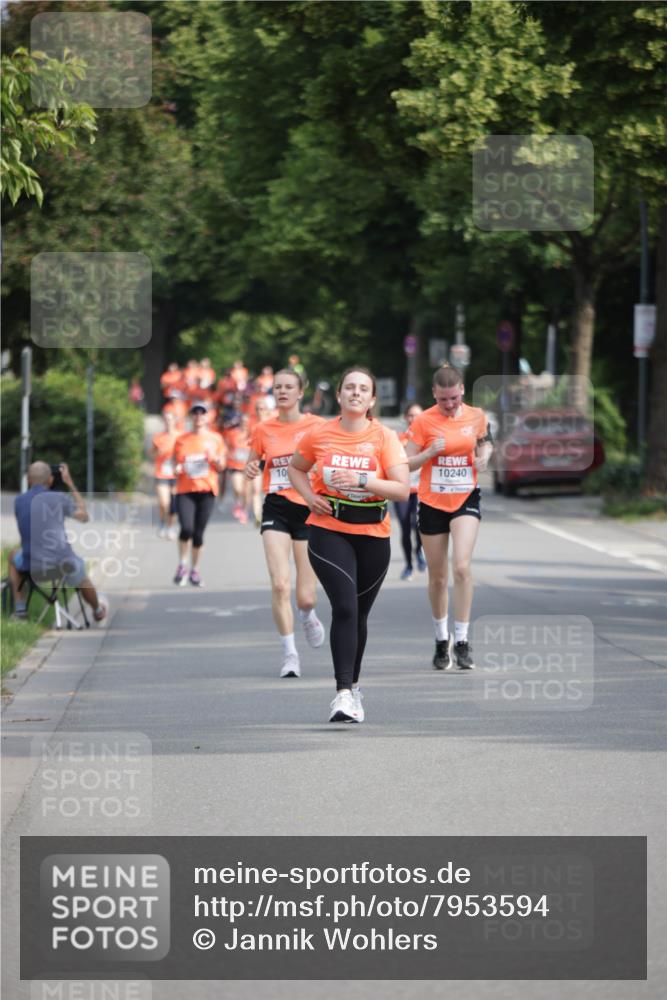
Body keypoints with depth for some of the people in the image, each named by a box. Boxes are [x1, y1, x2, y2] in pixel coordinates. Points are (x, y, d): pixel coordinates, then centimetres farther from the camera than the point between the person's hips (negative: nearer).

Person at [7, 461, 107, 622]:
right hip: (64, 563, 0)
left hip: (34, 570, 0)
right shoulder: (60, 498, -2)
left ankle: (20, 608, 27)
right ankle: (98, 611, 62)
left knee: (14, 556, 35)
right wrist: (70, 483, 20)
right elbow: (84, 517, 15)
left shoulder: (19, 501, 3)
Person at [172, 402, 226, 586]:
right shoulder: (181, 440, 9)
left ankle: (194, 570, 15)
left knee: (199, 533, 1)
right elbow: (176, 463, 15)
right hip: (185, 490, -1)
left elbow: (221, 467, 10)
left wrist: (214, 458, -11)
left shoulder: (215, 439, 9)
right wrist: (178, 469, -7)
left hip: (207, 490, 1)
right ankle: (182, 565, 0)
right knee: (186, 528, -19)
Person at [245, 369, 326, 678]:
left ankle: (307, 616, 38)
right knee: (280, 584, -17)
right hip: (276, 510, 1)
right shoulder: (263, 430, 4)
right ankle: (289, 653, -7)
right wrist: (251, 470, -6)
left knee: (306, 596, 0)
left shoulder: (317, 427, -1)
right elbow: (253, 465, 17)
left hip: (309, 510, -1)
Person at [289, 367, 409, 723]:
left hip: (372, 535, 1)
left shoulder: (384, 437, -4)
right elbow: (296, 468, 18)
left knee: (358, 613, 12)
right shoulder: (319, 435, -1)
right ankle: (344, 694, -21)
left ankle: (353, 684, 34)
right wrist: (310, 497, 0)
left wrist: (361, 480, -21)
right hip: (328, 530, -1)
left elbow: (402, 489, -10)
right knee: (345, 607, -18)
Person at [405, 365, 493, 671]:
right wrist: (430, 452, -22)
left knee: (462, 567, -19)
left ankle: (462, 640, -15)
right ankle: (441, 639, 26)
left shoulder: (476, 416, -1)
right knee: (437, 577, 7)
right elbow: (407, 463, -4)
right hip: (432, 503, 0)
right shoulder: (423, 421, -7)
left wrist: (484, 455, -4)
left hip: (465, 499, 0)